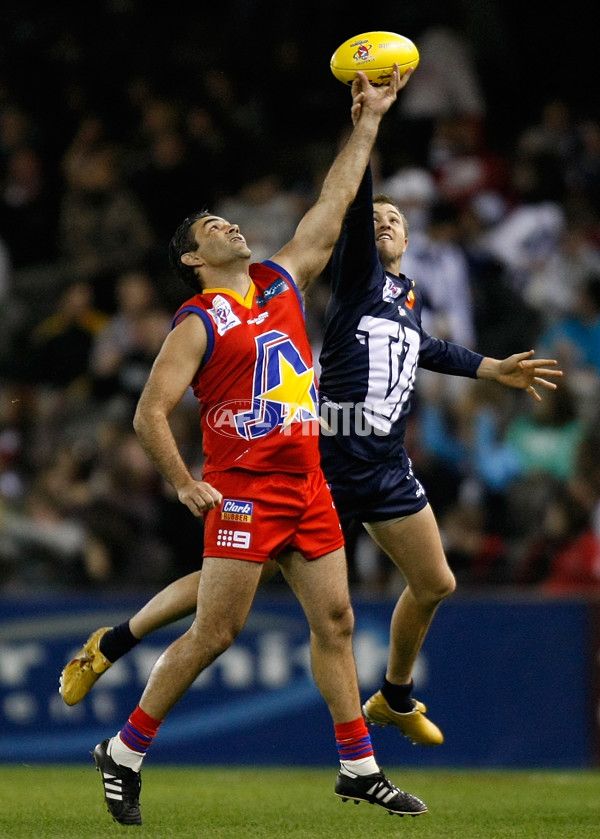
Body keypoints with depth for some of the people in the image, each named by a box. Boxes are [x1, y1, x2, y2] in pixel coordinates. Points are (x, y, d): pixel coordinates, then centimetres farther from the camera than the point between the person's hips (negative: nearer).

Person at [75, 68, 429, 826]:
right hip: (243, 491, -7)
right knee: (214, 631, -6)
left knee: (335, 621, 4)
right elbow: (150, 413, -8)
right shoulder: (198, 323, -6)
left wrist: (367, 123, 17)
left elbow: (330, 208, 18)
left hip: (306, 485, 7)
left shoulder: (282, 282, 14)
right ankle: (124, 754, 4)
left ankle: (359, 769, 8)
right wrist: (185, 485, -16)